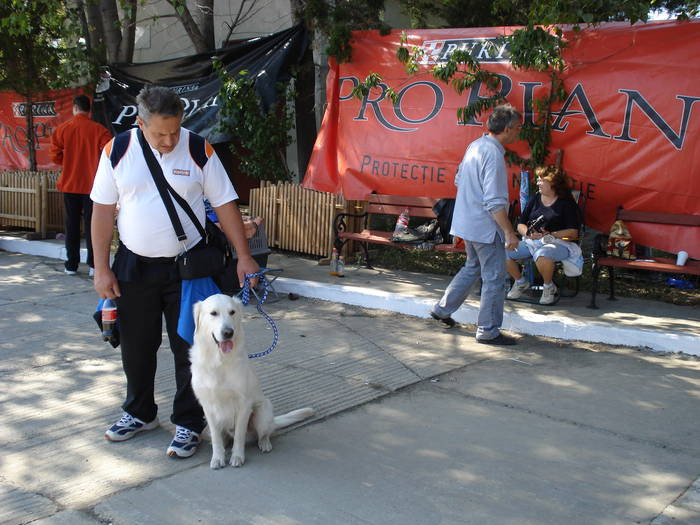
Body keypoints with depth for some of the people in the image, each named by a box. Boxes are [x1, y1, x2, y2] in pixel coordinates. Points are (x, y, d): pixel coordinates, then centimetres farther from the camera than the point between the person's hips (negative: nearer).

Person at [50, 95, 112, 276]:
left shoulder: (62, 129, -2)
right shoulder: (99, 130, -8)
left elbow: (55, 156, -2)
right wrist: (94, 163, 6)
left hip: (69, 184, 2)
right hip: (92, 184, -2)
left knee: (71, 225, 9)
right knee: (91, 224, 3)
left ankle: (71, 265, 13)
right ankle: (93, 265, 0)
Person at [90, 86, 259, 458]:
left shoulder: (199, 150, -7)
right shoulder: (118, 151, -4)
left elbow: (224, 204, -4)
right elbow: (103, 211, 0)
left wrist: (244, 256, -11)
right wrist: (101, 269, -3)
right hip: (135, 267, 2)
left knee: (189, 349, 3)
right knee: (136, 346, 15)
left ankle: (188, 423, 18)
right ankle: (140, 413, 36)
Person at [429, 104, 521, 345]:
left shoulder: (475, 146, 7)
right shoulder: (493, 154, -21)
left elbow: (459, 181, 19)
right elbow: (495, 201, -25)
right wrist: (509, 232, -21)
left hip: (468, 222, 9)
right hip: (486, 226, -9)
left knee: (472, 268, 24)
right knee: (494, 277, 1)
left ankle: (442, 309, 31)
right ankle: (488, 331, 9)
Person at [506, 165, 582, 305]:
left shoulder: (567, 203, 0)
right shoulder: (535, 199, 16)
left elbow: (573, 232, -7)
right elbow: (520, 225, 14)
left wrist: (550, 235, -20)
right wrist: (528, 232, -10)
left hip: (558, 243, -6)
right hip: (530, 241, 6)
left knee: (542, 255, -41)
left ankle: (549, 287, -11)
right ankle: (521, 283, 8)